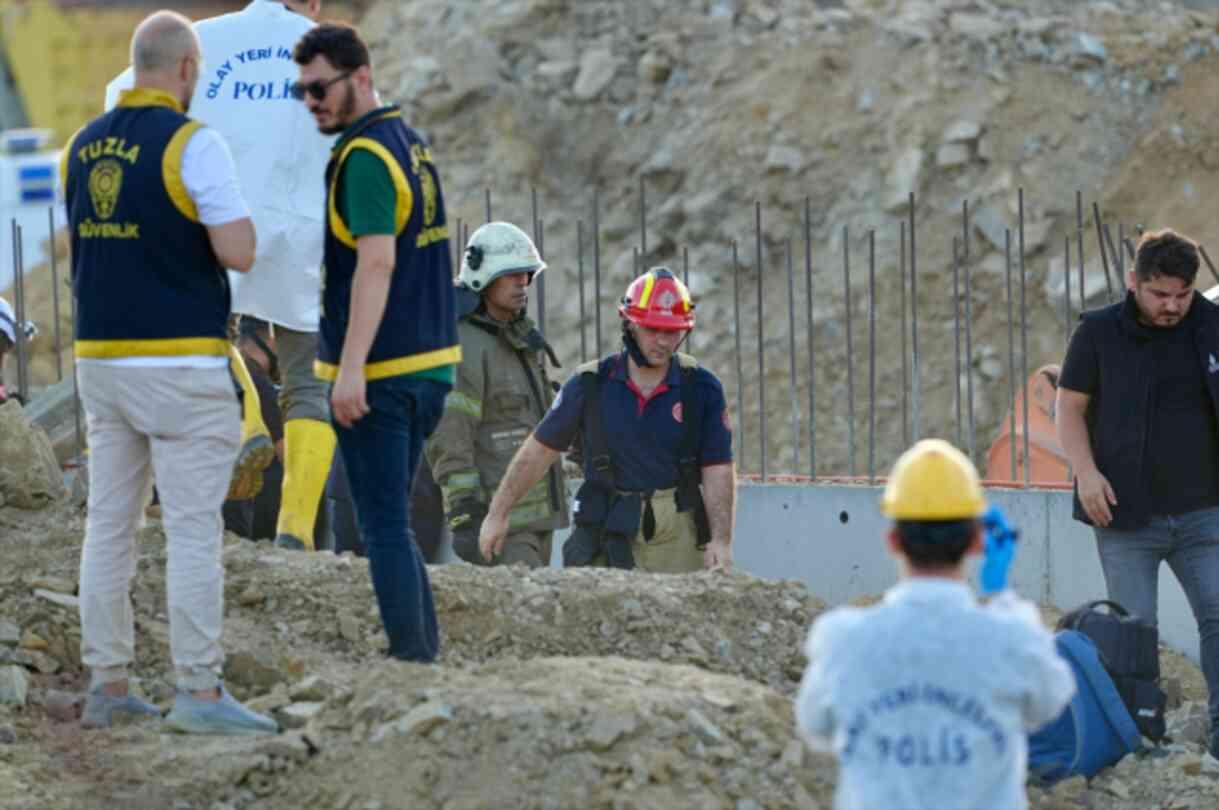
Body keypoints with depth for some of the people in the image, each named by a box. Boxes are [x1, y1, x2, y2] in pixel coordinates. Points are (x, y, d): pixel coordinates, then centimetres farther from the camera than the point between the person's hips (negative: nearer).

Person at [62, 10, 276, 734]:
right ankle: (200, 692, -7)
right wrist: (232, 209, 6)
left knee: (110, 524, 10)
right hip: (181, 362, -7)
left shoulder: (83, 146, 10)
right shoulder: (193, 143, -12)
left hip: (102, 359, 7)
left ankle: (107, 683, 12)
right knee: (194, 528, -5)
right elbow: (239, 253, -15)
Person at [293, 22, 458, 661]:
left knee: (383, 527, -5)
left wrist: (351, 368, -27)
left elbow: (376, 262, -23)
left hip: (379, 374, -9)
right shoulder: (410, 144, 14)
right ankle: (424, 652, 15)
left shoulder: (365, 157, -15)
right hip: (428, 364, 9)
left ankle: (412, 658, -5)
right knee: (391, 522, 16)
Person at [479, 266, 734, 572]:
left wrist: (721, 540, -12)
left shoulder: (700, 389, 1)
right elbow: (539, 450, 9)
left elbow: (718, 470, 0)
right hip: (609, 540, 0)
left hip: (678, 540, 0)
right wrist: (498, 513, 10)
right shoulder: (591, 385, 1)